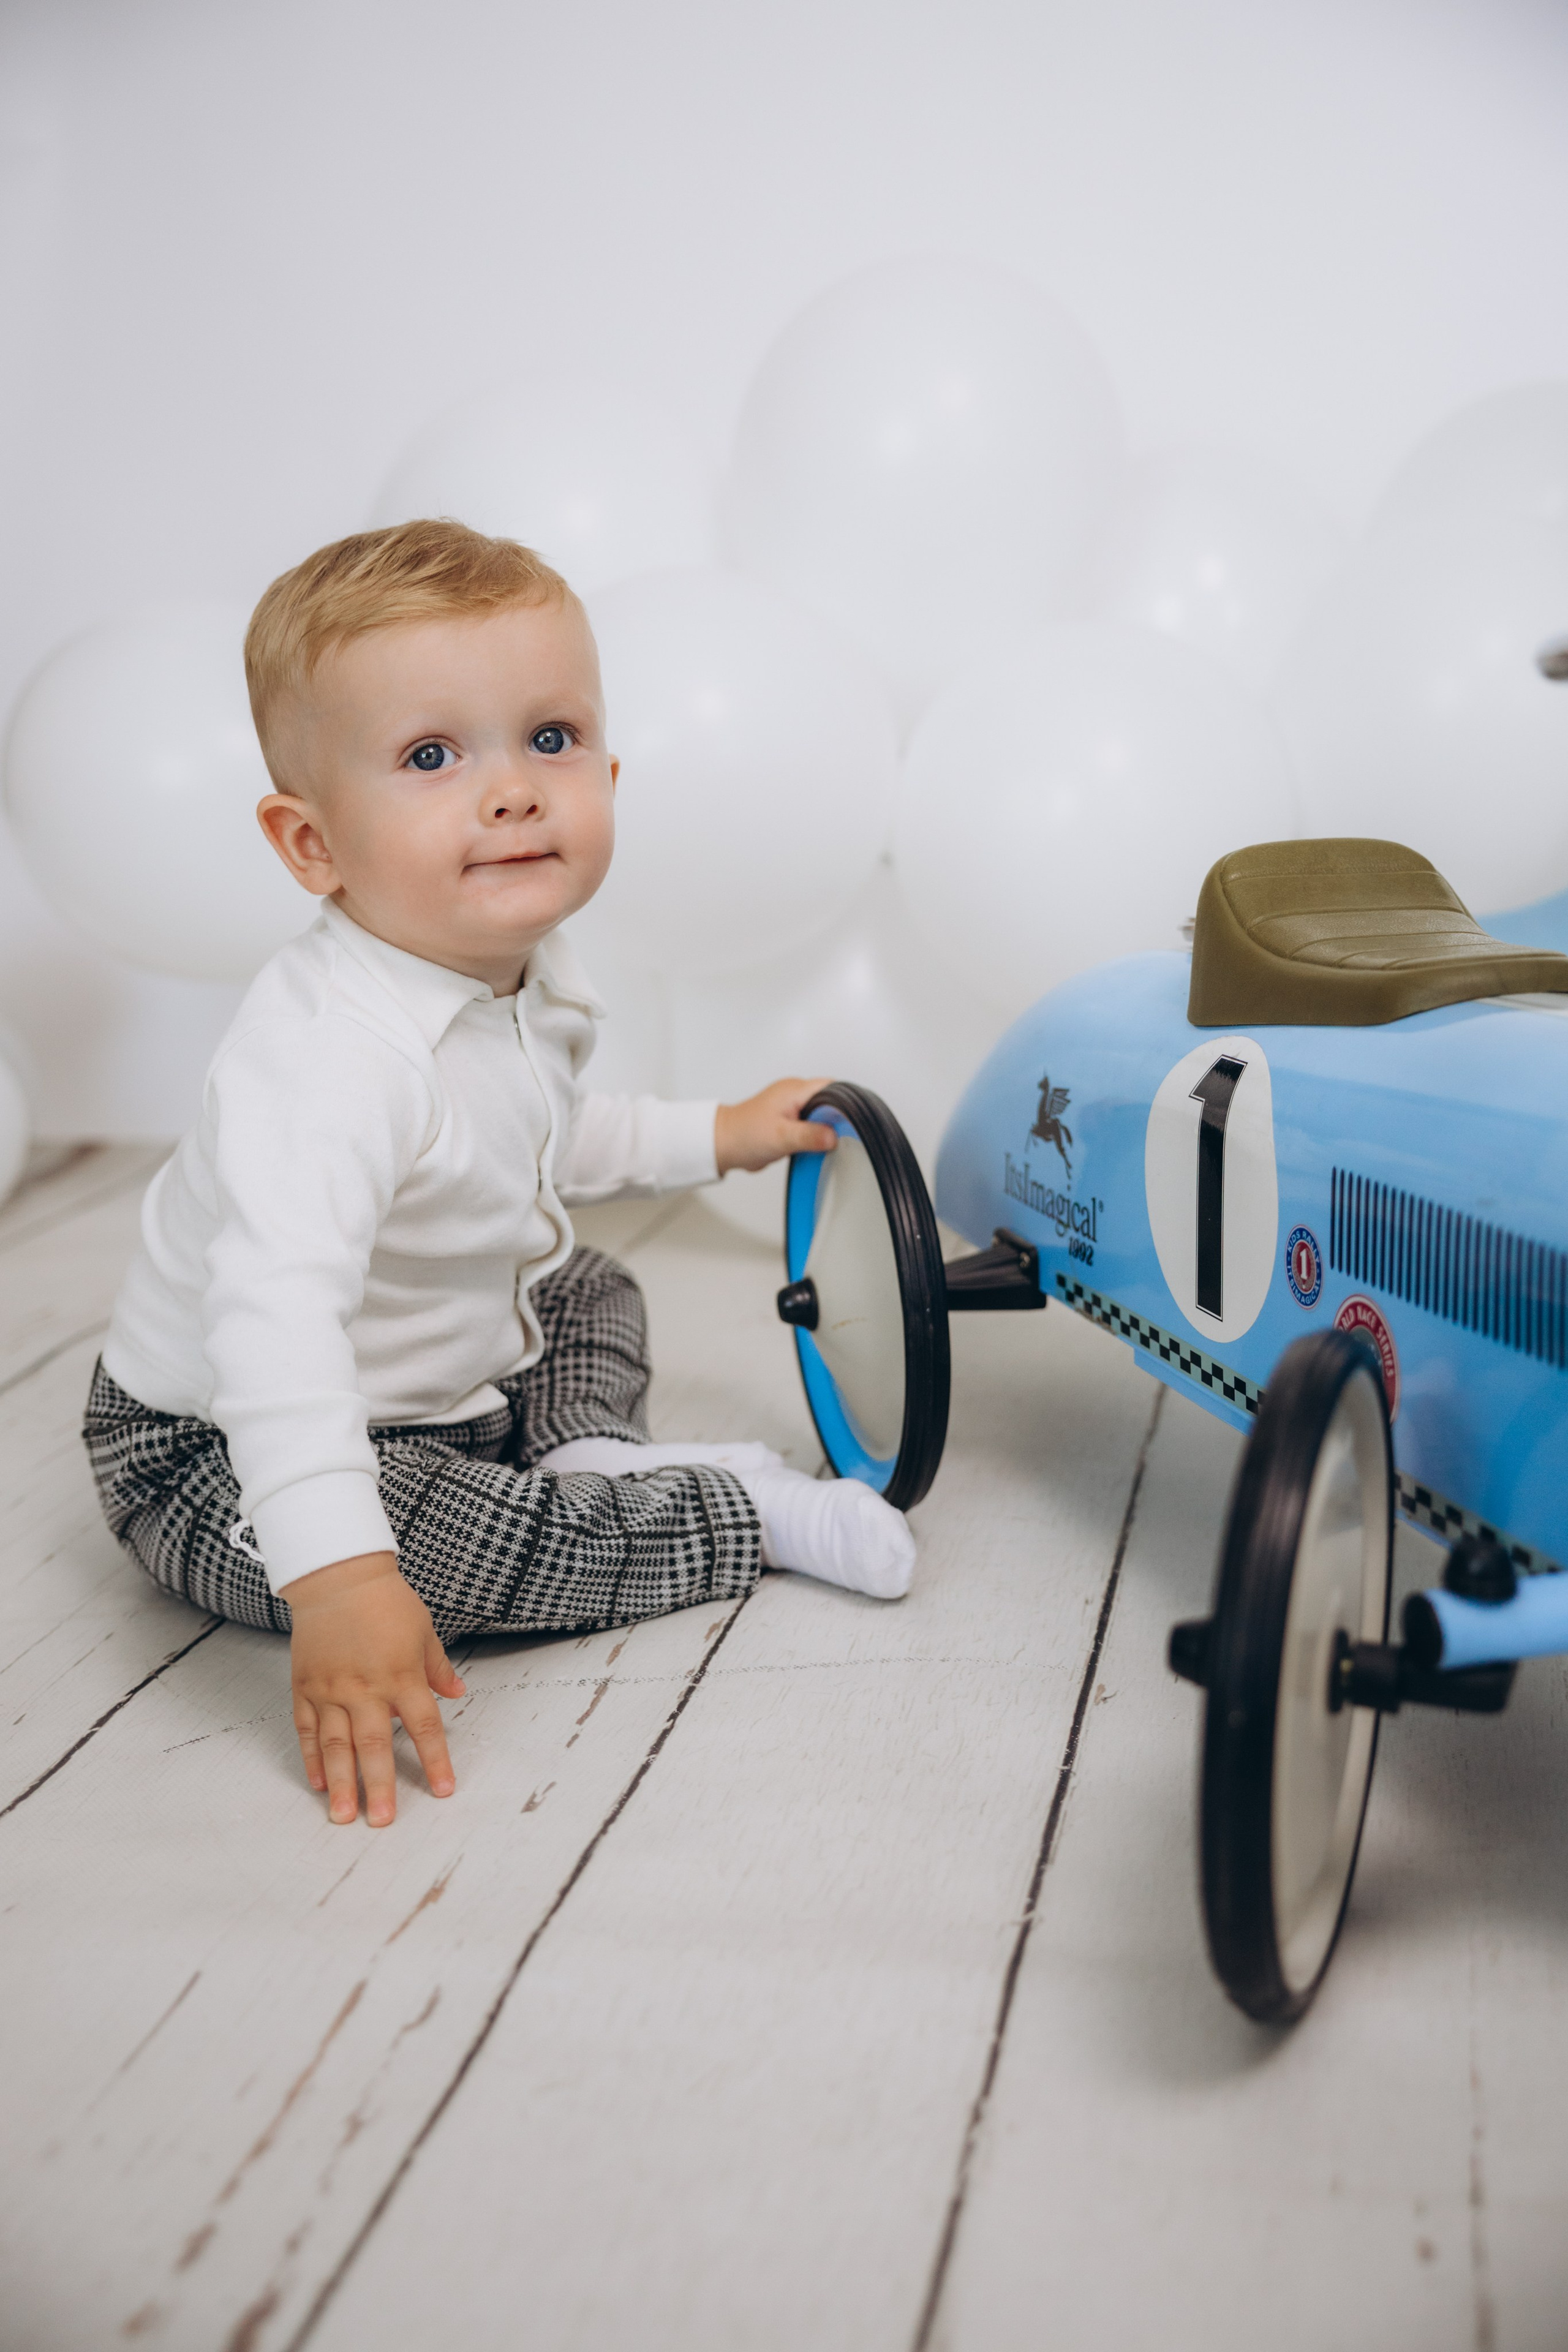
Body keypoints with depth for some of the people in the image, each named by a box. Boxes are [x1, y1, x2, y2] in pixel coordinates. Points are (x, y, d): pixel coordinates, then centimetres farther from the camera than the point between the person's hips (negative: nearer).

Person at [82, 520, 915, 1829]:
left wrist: (710, 1137, 18)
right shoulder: (328, 1052, -37)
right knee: (451, 1546, -33)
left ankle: (591, 1457, 0)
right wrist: (334, 1576, -56)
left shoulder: (528, 982, -6)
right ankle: (745, 1513, -12)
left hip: (459, 1373, 9)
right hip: (228, 1460, -9)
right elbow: (273, 1317, -48)